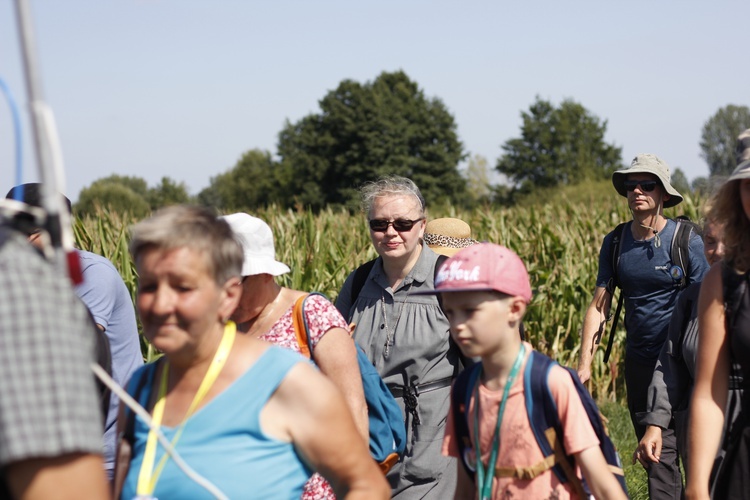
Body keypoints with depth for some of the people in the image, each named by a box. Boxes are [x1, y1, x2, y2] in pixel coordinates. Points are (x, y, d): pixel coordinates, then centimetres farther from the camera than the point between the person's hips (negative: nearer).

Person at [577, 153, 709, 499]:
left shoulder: (686, 240, -9)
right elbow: (598, 307, 6)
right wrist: (584, 364, -3)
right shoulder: (615, 243, 4)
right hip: (638, 362, 5)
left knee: (663, 452, -10)